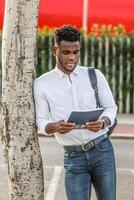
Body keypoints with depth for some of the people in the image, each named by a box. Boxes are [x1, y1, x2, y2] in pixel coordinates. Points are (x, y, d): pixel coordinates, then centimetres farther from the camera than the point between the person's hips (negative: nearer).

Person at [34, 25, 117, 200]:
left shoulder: (95, 75, 2)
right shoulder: (42, 84, 0)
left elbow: (111, 107, 5)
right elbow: (40, 121, -1)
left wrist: (103, 123, -18)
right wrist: (54, 127, -23)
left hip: (102, 149, 1)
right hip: (73, 157, -1)